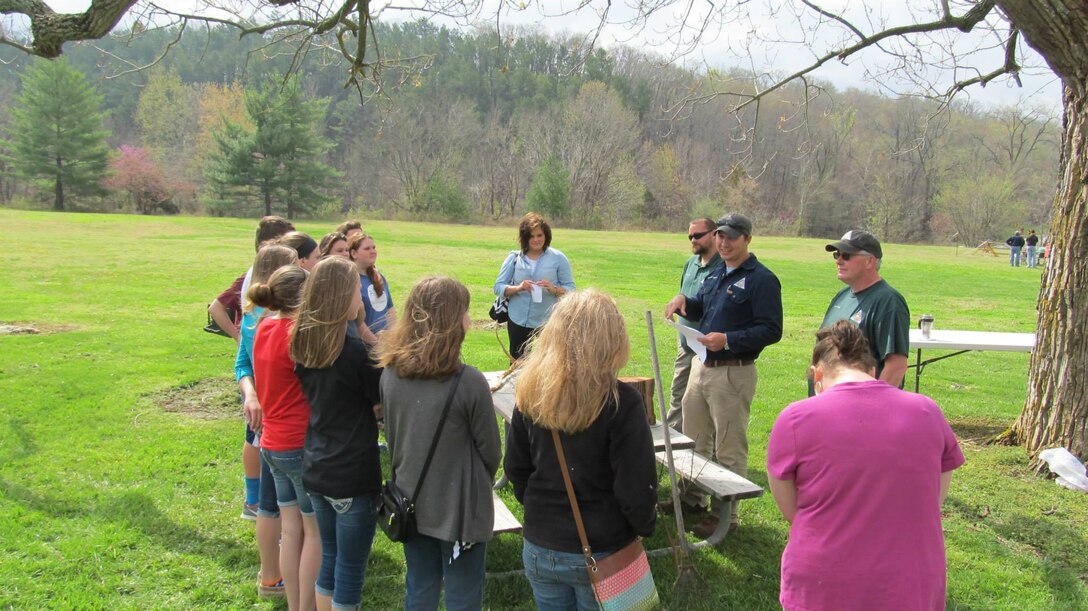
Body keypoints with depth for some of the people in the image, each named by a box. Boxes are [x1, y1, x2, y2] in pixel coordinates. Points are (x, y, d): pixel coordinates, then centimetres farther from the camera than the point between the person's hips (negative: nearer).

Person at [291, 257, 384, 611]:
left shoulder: (302, 345, 0)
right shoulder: (354, 352, -21)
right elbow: (383, 405, -9)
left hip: (316, 471, 7)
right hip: (354, 475, -7)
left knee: (329, 558, 22)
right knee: (350, 568, 7)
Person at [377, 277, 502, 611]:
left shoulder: (391, 374, -8)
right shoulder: (468, 381, -24)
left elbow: (392, 439, 5)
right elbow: (491, 452, -11)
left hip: (411, 505, 5)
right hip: (459, 509, -5)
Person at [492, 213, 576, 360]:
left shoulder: (558, 258, -2)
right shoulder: (514, 257, 2)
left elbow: (570, 289, -1)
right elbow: (498, 286, 1)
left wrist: (554, 289, -22)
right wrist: (517, 288, -18)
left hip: (547, 324, -2)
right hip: (517, 322, 2)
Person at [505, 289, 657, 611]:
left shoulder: (532, 393, -8)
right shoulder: (621, 402, -21)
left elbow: (516, 469, 3)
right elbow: (636, 490, -18)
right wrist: (645, 528, 1)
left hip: (540, 548, 3)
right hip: (601, 556, -3)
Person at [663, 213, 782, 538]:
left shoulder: (761, 279, -13)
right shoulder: (715, 276, 13)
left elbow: (771, 330, -18)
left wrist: (727, 340, -26)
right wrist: (683, 300, 2)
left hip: (733, 373, -9)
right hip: (701, 365, 9)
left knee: (729, 449, 1)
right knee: (694, 438, 20)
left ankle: (726, 514, 12)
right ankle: (693, 497, 36)